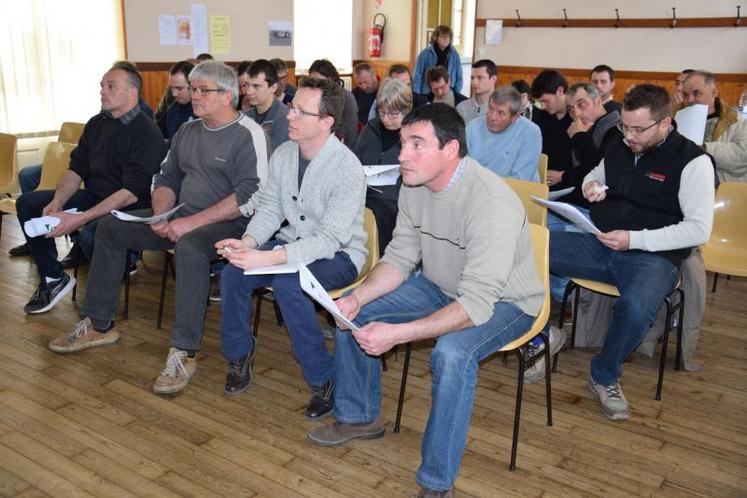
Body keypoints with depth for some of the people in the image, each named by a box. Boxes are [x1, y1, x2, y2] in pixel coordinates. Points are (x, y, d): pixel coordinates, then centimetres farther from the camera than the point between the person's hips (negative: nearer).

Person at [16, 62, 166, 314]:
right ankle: (53, 278, 12)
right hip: (93, 197, 9)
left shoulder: (146, 133, -17)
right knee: (27, 204, 3)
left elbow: (132, 193, -24)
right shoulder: (97, 123, 9)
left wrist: (80, 219, -28)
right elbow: (76, 170, 10)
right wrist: (57, 203, -9)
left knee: (90, 235, -36)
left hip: (129, 209, -9)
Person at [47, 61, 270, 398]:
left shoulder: (248, 135, -11)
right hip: (181, 219, 9)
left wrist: (193, 222, -23)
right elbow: (166, 177, 19)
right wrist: (161, 215, -2)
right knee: (111, 226, 5)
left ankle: (183, 353, -31)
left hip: (227, 224, -8)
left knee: (190, 247, -39)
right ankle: (98, 325, 13)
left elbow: (251, 196, -22)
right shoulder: (188, 130, 14)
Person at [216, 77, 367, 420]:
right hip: (292, 243, 6)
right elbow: (269, 208, 4)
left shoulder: (347, 167, -22)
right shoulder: (283, 154, 0)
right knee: (232, 273, -17)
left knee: (288, 284, -34)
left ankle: (323, 380, -15)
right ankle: (238, 354, 10)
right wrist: (248, 242, -18)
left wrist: (268, 258, -37)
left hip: (338, 254, -6)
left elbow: (329, 239, -27)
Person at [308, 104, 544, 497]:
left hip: (503, 301, -7)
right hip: (440, 285, 8)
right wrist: (358, 297, -20)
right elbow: (400, 258, -2)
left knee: (452, 353, -37)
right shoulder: (414, 186, -10)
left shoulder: (493, 205, -33)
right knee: (352, 311, 1)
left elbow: (477, 304, -36)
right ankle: (359, 417, 21)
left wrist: (397, 334, -41)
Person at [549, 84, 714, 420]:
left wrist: (635, 239, -20)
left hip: (653, 256, -5)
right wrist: (591, 184, 4)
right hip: (599, 244, 5)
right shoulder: (618, 147, 10)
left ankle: (605, 377, -8)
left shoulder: (693, 161, -7)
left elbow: (699, 229, -12)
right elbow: (596, 175, 31)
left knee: (635, 306, -38)